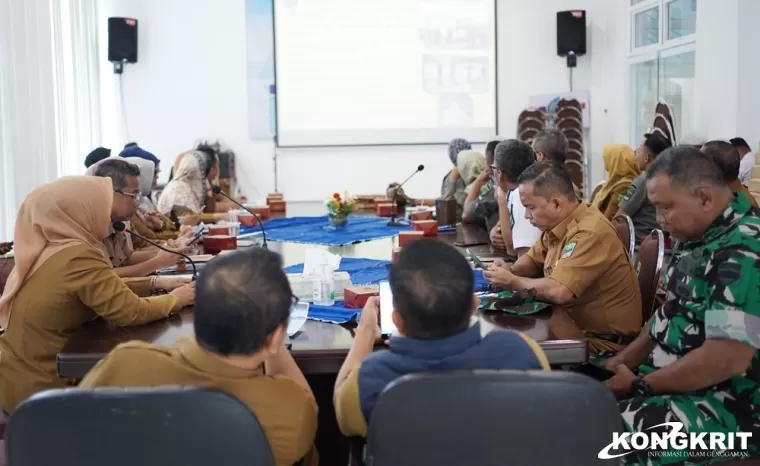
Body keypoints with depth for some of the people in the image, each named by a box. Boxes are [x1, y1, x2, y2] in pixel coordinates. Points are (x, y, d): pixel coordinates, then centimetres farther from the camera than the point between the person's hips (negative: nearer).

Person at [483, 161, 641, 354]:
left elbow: (558, 291, -33)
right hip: (579, 323, 8)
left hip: (605, 342, -8)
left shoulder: (590, 233, -25)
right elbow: (533, 259, 20)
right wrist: (511, 271, -2)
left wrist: (512, 282, -17)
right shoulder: (557, 222, 3)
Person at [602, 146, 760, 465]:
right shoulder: (704, 238, 10)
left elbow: (728, 358, -27)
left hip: (723, 407, -10)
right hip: (672, 380, 10)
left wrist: (639, 386, -18)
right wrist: (623, 361, 5)